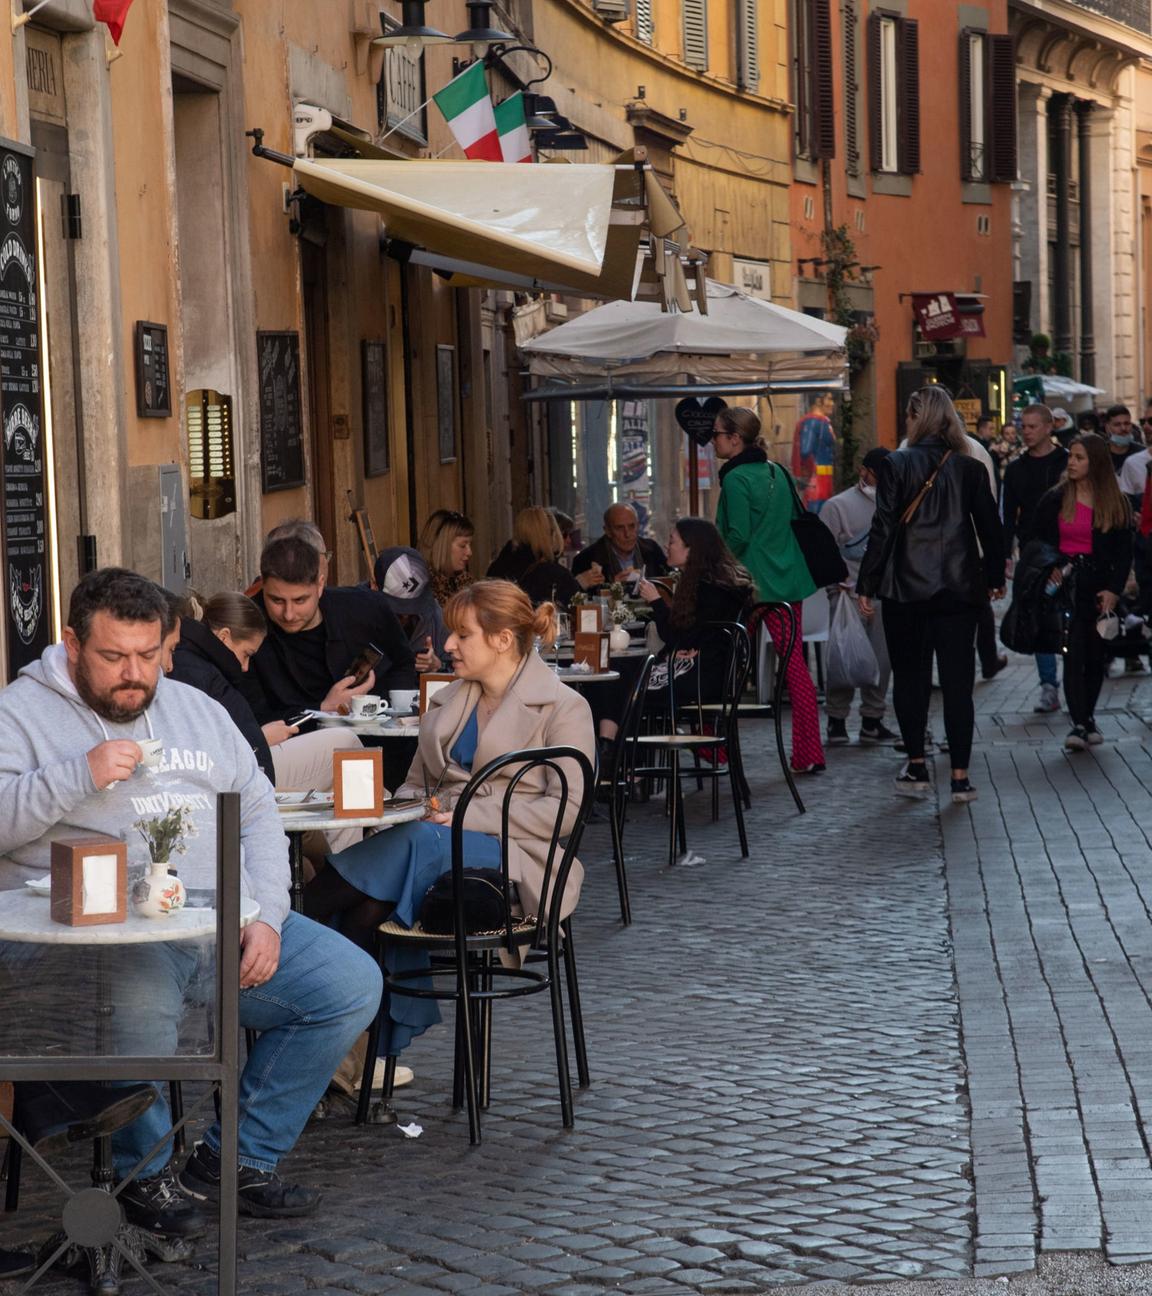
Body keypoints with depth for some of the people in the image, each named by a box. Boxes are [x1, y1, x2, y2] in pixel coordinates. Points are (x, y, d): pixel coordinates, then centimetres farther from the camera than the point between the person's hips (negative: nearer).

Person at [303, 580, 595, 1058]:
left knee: (419, 842, -36)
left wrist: (467, 816, -16)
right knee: (372, 898, -31)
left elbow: (565, 808, -8)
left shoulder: (563, 708, 1)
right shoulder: (446, 703, 22)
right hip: (436, 842, 5)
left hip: (515, 857, -5)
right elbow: (416, 783, 25)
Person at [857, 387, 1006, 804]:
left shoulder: (895, 465, -6)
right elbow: (990, 528, 8)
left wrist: (867, 584, -3)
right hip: (959, 588, 2)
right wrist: (995, 578, 21)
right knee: (957, 682, 3)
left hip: (906, 588, -2)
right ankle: (960, 776, 1)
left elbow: (883, 529, -9)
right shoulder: (970, 469, 2)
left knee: (909, 676, 11)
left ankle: (916, 767, 11)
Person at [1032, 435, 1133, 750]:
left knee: (1096, 655, 7)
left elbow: (1124, 552, 3)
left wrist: (1114, 590, -7)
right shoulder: (1055, 499, 3)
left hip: (1100, 585, 1)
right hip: (1066, 583, -1)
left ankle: (1087, 718, 22)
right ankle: (1080, 724, -14)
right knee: (1073, 654, -11)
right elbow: (1037, 540, 8)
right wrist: (1048, 567, -8)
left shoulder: (1116, 504, 4)